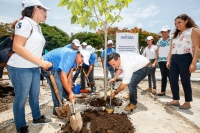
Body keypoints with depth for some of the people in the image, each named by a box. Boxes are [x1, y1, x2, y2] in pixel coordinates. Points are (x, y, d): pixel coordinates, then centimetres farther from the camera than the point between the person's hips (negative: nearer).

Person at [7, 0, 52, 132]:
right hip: (20, 68, -9)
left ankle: (37, 118, 37)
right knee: (21, 98, 5)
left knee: (35, 94, 18)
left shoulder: (37, 26, 12)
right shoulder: (25, 23, -15)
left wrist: (42, 63, 10)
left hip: (34, 68, 9)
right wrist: (41, 62, -25)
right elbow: (17, 47, -25)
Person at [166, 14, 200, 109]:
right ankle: (175, 100, 19)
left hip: (185, 58, -6)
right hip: (174, 59, 6)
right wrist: (168, 60, 9)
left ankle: (187, 102, 16)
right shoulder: (175, 34, 21)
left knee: (185, 81, 1)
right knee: (173, 81, 4)